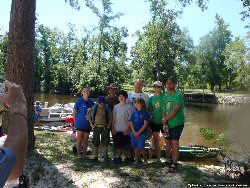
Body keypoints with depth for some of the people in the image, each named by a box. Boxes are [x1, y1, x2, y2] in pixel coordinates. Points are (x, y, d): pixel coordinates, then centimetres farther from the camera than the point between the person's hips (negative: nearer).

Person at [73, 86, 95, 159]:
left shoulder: (91, 102, 4)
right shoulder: (79, 101, -8)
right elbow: (74, 112, -5)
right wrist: (76, 121, -3)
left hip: (88, 124, 4)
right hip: (80, 124, -4)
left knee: (86, 140, 12)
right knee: (79, 139, 6)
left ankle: (85, 154, 23)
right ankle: (79, 154, 18)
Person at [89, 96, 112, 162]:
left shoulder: (107, 108, -1)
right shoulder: (94, 107, 1)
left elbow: (110, 118, 6)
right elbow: (89, 116, 9)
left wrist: (108, 125, -3)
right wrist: (91, 124, 2)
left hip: (104, 127, -1)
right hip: (96, 127, 1)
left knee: (105, 142, 0)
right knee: (96, 142, 6)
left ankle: (106, 156, 10)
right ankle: (96, 156, 18)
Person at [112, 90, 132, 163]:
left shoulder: (128, 107, -2)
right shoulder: (116, 107, 7)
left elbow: (130, 119, -3)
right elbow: (113, 118, 9)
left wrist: (128, 129, -9)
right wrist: (112, 128, 3)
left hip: (125, 129, -2)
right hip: (117, 129, 3)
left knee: (125, 144, 4)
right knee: (118, 144, 8)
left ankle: (126, 158, 19)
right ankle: (119, 157, 20)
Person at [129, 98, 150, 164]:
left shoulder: (145, 113, -5)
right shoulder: (134, 113, 7)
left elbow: (145, 124, -9)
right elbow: (131, 123, 6)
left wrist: (139, 132, -11)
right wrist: (134, 132, -6)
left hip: (142, 133, -4)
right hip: (134, 132, 4)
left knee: (140, 147, -7)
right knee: (135, 147, 10)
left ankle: (145, 159, 13)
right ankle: (136, 160, 24)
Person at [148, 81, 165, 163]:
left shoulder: (165, 96, -6)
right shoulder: (152, 98, 6)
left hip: (163, 121, -4)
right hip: (154, 121, 4)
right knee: (156, 140, 11)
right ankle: (158, 158, 25)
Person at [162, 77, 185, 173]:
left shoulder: (178, 95, -12)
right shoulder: (166, 95, 12)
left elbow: (175, 110, -20)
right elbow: (165, 110, 11)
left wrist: (166, 118, -12)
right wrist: (165, 119, -2)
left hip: (177, 123, -7)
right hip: (168, 123, 7)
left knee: (174, 142, -8)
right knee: (168, 141, 14)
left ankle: (174, 163, 0)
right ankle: (167, 159, 30)